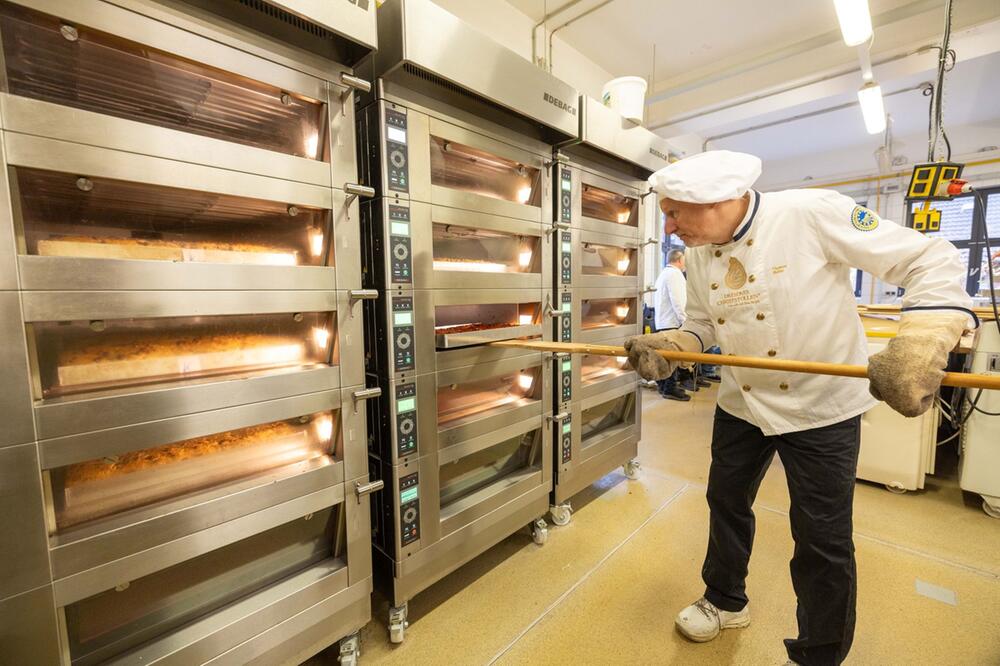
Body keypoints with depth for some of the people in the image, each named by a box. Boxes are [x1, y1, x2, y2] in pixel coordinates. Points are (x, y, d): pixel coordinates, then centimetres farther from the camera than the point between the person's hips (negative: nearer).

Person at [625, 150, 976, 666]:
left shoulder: (812, 215, -21)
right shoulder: (698, 252, -4)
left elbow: (933, 260, -18)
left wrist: (920, 345, -35)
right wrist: (665, 349, -16)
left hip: (820, 407, -5)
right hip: (740, 405, 6)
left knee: (823, 539, 7)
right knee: (727, 503, 20)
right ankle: (725, 600, 48)